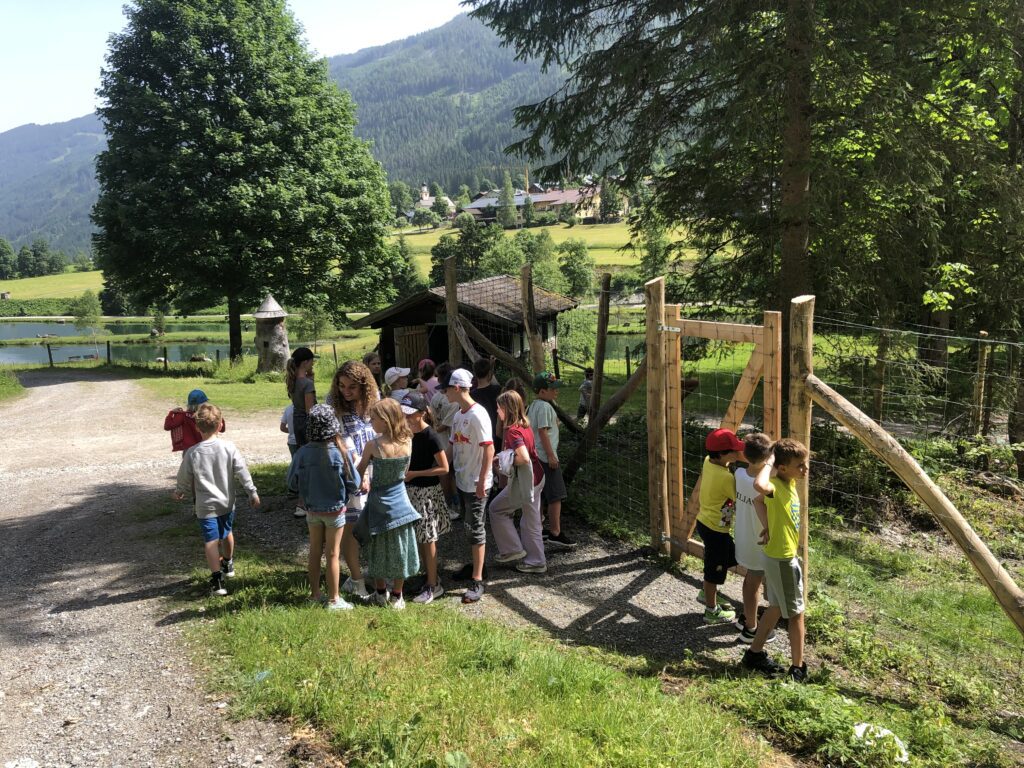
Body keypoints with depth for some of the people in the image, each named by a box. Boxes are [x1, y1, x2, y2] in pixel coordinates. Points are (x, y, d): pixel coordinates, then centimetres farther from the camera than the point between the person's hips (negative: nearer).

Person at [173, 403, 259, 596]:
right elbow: (242, 471, -8)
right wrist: (252, 492, 1)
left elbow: (184, 479, 0)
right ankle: (228, 564, 45)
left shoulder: (192, 453, -11)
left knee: (211, 541, -2)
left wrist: (179, 492, 21)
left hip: (205, 506, -3)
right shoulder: (229, 447, -10)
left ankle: (217, 579, -8)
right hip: (227, 502, 3)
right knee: (226, 533, 24)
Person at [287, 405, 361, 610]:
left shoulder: (302, 453, -14)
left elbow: (292, 484, -4)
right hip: (335, 510, -3)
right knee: (332, 555, 8)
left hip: (312, 510, 3)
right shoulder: (339, 453, -21)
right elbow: (354, 484, -13)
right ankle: (333, 600, 17)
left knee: (314, 552, 17)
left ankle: (315, 594, 29)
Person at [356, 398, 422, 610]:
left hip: (379, 503, -2)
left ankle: (381, 594, 30)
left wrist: (363, 481, 18)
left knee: (379, 550, 16)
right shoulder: (407, 442, -11)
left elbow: (360, 472, -4)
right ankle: (396, 597, 24)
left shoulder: (373, 446, -20)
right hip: (400, 502, 2)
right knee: (399, 550, 14)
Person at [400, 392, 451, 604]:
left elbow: (444, 468, -17)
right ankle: (431, 579, 25)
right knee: (418, 539, 12)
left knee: (428, 540, 0)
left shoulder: (431, 437, -17)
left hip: (427, 492, -7)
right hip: (411, 491, 7)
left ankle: (433, 586, 10)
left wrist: (414, 474, -18)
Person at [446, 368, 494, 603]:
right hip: (461, 480, 8)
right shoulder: (458, 414, 7)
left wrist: (482, 481, -21)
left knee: (476, 528, -3)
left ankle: (477, 581, 3)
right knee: (471, 525, 19)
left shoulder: (478, 415, -19)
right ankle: (474, 564, 34)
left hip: (476, 484, -8)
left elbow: (489, 449, -21)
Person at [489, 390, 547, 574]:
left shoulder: (512, 431, -21)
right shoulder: (525, 426, 7)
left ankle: (512, 549, 15)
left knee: (496, 509, 10)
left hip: (524, 480, -9)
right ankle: (536, 561, 22)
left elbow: (524, 457, -32)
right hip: (536, 477, 9)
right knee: (531, 520, 15)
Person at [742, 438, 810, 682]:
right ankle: (798, 668, 19)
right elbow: (759, 486, -50)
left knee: (777, 607, 20)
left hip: (782, 555, 9)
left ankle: (755, 653, 32)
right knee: (796, 613, 5)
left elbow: (762, 504, 14)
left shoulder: (789, 484, 2)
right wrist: (769, 464, -35)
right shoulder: (777, 486, -26)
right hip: (782, 559, -9)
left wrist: (768, 527, 0)